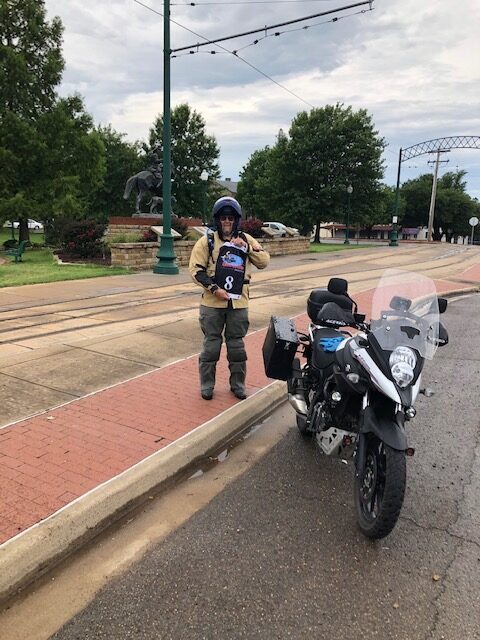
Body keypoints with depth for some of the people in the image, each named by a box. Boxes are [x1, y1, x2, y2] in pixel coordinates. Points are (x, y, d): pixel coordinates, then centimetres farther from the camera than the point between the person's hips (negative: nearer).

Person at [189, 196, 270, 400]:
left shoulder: (246, 240, 7)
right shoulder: (207, 240, -2)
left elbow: (264, 262, -1)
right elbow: (196, 269, -6)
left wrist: (246, 247, -14)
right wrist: (214, 289, -14)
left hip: (238, 303, 2)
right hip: (212, 303, -2)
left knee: (237, 345, 12)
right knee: (211, 344, 6)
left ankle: (238, 385, 26)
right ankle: (206, 385, 20)